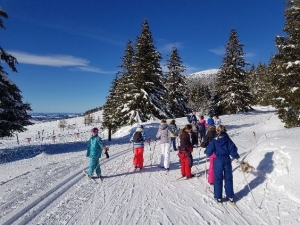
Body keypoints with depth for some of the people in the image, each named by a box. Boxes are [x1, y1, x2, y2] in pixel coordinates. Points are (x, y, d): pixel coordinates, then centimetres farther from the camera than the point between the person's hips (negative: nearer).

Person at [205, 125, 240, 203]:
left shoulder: (214, 140, -7)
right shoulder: (227, 139, -5)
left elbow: (209, 151, -7)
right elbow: (232, 149, -7)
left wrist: (208, 154, 15)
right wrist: (236, 156, 10)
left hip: (218, 161, -1)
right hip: (227, 160, 1)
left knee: (218, 179, 9)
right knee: (228, 178, 14)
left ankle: (218, 197, 16)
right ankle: (230, 196, 22)